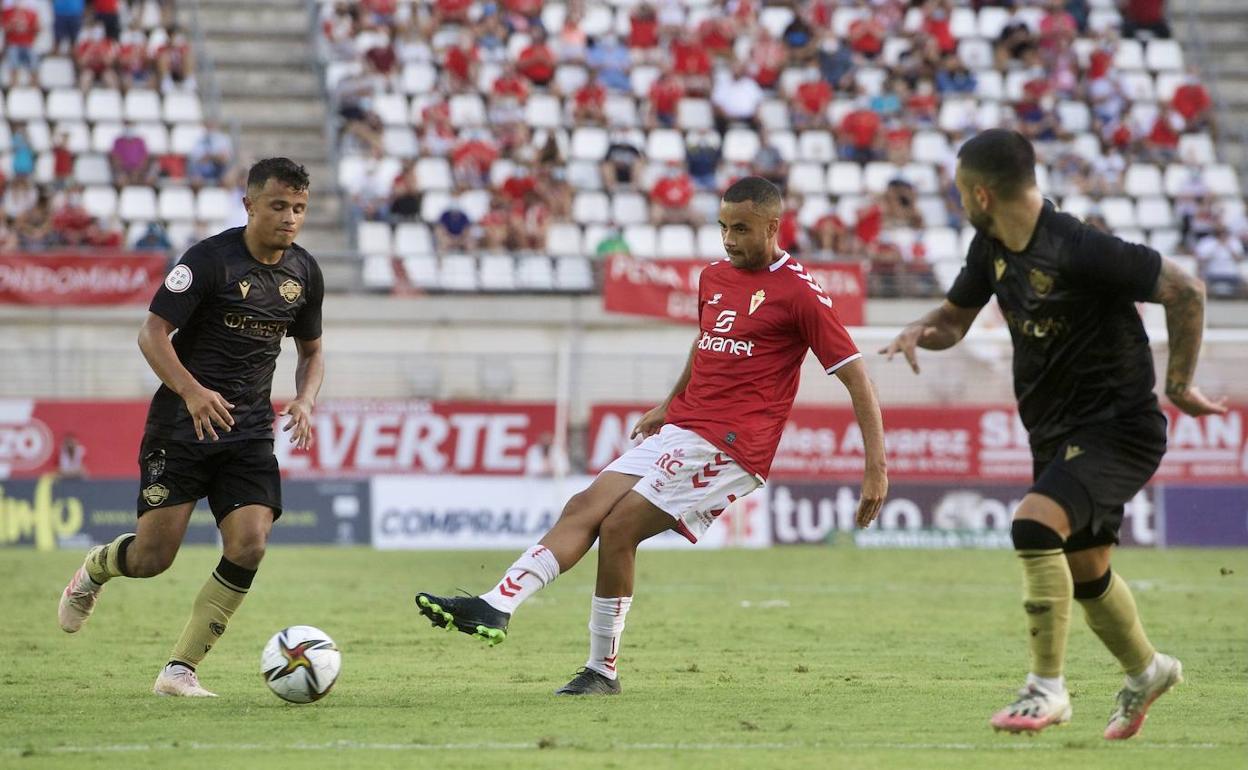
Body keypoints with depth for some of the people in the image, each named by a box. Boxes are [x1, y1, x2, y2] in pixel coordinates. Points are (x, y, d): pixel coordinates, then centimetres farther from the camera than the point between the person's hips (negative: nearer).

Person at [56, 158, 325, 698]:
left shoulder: (303, 272, 7)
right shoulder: (210, 259, -11)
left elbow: (311, 351, 20)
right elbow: (152, 333, -13)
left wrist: (304, 401, -1)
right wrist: (193, 391, -29)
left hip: (249, 431, 4)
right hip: (181, 426, -4)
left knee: (249, 545, -15)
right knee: (153, 557, -6)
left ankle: (179, 670, -5)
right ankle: (93, 571, 32)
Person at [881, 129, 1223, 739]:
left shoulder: (1078, 249, -25)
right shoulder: (991, 248, 1)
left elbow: (1186, 289, -20)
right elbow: (956, 316, 16)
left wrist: (1178, 384, -14)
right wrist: (921, 332, -7)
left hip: (1119, 429, -9)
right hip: (1056, 432, 9)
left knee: (1034, 526, -28)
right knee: (1084, 571, 20)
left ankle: (1047, 688, -17)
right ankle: (1146, 671, 47)